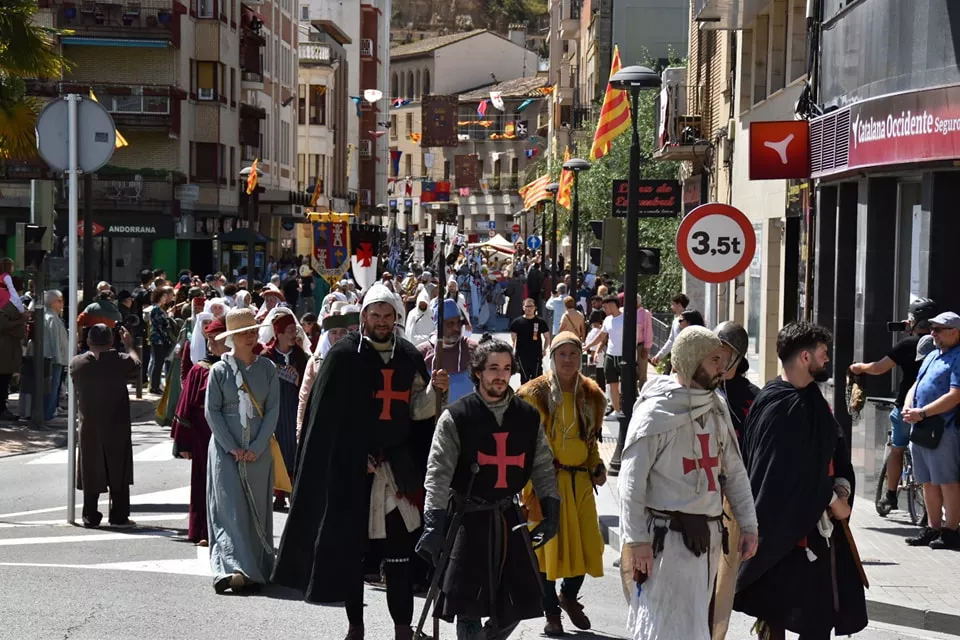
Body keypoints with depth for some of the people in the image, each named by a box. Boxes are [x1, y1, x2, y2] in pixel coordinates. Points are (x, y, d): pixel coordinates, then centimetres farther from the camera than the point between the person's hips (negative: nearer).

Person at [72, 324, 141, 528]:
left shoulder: (77, 363, -6)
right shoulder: (120, 361, -11)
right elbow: (136, 364, 11)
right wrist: (129, 345, 27)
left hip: (89, 427, 2)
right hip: (117, 427, -2)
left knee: (91, 473, 9)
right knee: (118, 472, 8)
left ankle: (90, 516, 10)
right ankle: (119, 516, 10)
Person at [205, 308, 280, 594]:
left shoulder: (267, 368, 5)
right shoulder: (219, 370, 1)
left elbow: (273, 410, 2)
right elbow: (212, 411, -2)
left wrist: (256, 447, -7)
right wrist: (232, 447, -10)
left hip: (258, 451, 2)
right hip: (226, 450, -2)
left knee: (257, 510, 4)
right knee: (230, 508, -10)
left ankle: (257, 570, 12)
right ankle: (233, 569, -19)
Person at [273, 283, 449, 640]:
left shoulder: (409, 357, 10)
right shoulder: (344, 356, -2)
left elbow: (417, 411, 6)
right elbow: (327, 415, -6)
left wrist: (434, 390, -13)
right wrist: (357, 459, -12)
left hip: (397, 467, 3)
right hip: (350, 468, -2)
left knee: (399, 550, 0)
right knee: (350, 547, 5)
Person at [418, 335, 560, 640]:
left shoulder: (528, 417, 5)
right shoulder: (456, 417, -8)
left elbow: (543, 467, 12)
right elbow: (438, 473, -12)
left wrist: (551, 511, 5)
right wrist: (434, 525, -19)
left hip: (509, 518, 4)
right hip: (468, 520, -4)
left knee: (517, 604, 6)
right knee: (469, 607, -4)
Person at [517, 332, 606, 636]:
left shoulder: (591, 395, 9)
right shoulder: (536, 394, -5)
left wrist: (597, 467, 5)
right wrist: (531, 484, -11)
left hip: (580, 480, 4)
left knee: (586, 543, 2)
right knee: (548, 541, -1)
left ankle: (569, 596, 29)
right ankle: (551, 611, 14)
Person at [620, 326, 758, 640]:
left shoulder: (717, 408, 10)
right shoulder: (657, 411, -11)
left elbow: (734, 471, 16)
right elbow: (632, 480, -12)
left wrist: (748, 525, 10)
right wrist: (637, 540, -16)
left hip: (708, 535, 7)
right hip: (668, 536, -7)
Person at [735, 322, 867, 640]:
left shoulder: (810, 399, 10)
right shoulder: (781, 407, -19)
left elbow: (836, 446, 13)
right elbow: (793, 470, -21)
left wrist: (842, 485, -5)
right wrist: (832, 502, -12)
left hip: (815, 517, 9)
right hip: (784, 519, -9)